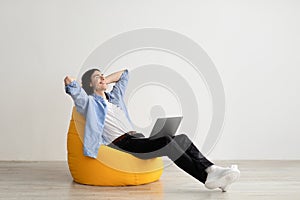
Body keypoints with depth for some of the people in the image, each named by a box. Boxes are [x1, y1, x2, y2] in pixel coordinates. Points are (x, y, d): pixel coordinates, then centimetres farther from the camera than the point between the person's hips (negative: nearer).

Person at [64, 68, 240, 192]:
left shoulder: (114, 96, 28)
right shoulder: (90, 102, 7)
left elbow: (124, 73, 39)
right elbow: (69, 82, -10)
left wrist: (105, 82, 31)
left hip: (138, 139, 8)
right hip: (122, 144, -8)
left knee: (182, 139, -12)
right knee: (167, 142, -29)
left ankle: (211, 169, -27)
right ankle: (206, 177, -33)